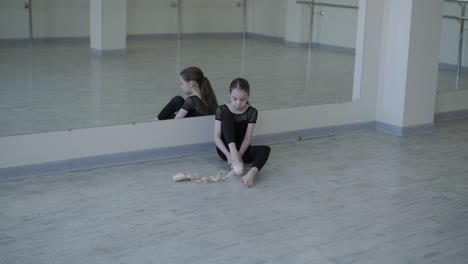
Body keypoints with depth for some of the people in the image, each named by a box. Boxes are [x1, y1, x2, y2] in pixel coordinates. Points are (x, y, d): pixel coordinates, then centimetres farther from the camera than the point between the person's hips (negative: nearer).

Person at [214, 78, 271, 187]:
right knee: (227, 116, -23)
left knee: (265, 149, -31)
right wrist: (229, 154, -27)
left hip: (242, 150, 1)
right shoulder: (222, 110, -5)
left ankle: (252, 172, -62)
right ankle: (234, 155, -43)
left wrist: (239, 155, -28)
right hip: (226, 150, -1)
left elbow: (247, 139, -11)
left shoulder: (252, 112, -5)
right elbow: (217, 137, -12)